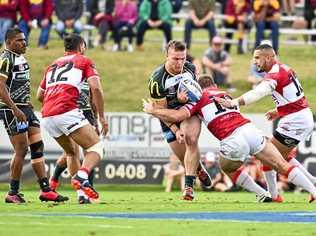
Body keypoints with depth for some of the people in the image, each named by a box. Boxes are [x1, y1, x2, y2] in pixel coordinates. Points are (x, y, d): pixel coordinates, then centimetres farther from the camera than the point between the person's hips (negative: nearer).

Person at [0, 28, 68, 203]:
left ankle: (45, 190, 6)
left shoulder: (20, 58, 16)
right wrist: (15, 110, -24)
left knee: (38, 146, 5)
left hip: (25, 108, 9)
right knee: (22, 150, -8)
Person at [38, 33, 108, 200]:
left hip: (46, 117, 6)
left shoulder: (53, 65, 28)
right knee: (97, 147, -3)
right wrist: (102, 116, 3)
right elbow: (96, 88, -3)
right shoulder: (84, 61, 12)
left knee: (71, 152, 26)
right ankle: (82, 176, -32)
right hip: (67, 112, -6)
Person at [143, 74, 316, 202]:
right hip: (250, 130, 4)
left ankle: (263, 195, 19)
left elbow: (177, 116, 0)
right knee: (282, 166, 8)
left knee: (227, 168, 28)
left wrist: (152, 110, 14)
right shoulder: (224, 94, 30)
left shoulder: (199, 98, 12)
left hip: (233, 142, -4)